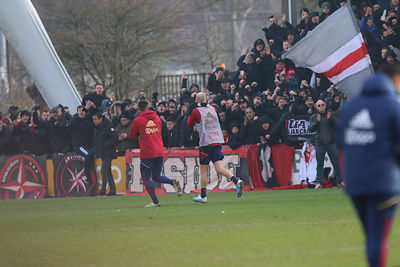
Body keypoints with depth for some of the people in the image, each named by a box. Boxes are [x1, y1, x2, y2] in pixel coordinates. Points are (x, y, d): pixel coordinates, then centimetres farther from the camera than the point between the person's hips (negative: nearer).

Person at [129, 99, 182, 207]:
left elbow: (133, 136, 5)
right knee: (156, 176, 18)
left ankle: (155, 201, -6)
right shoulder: (157, 118, 10)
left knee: (145, 178, 4)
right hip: (159, 152, 5)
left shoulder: (138, 120, -5)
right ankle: (173, 182, -9)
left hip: (147, 153, -5)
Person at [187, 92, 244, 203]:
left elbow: (189, 124, 8)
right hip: (218, 142, 5)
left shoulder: (196, 112, -5)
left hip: (206, 143, -5)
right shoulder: (212, 109, 12)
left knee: (203, 170, 6)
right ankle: (237, 181, -27)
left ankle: (203, 196, 10)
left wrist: (190, 115, 26)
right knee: (219, 168, -3)